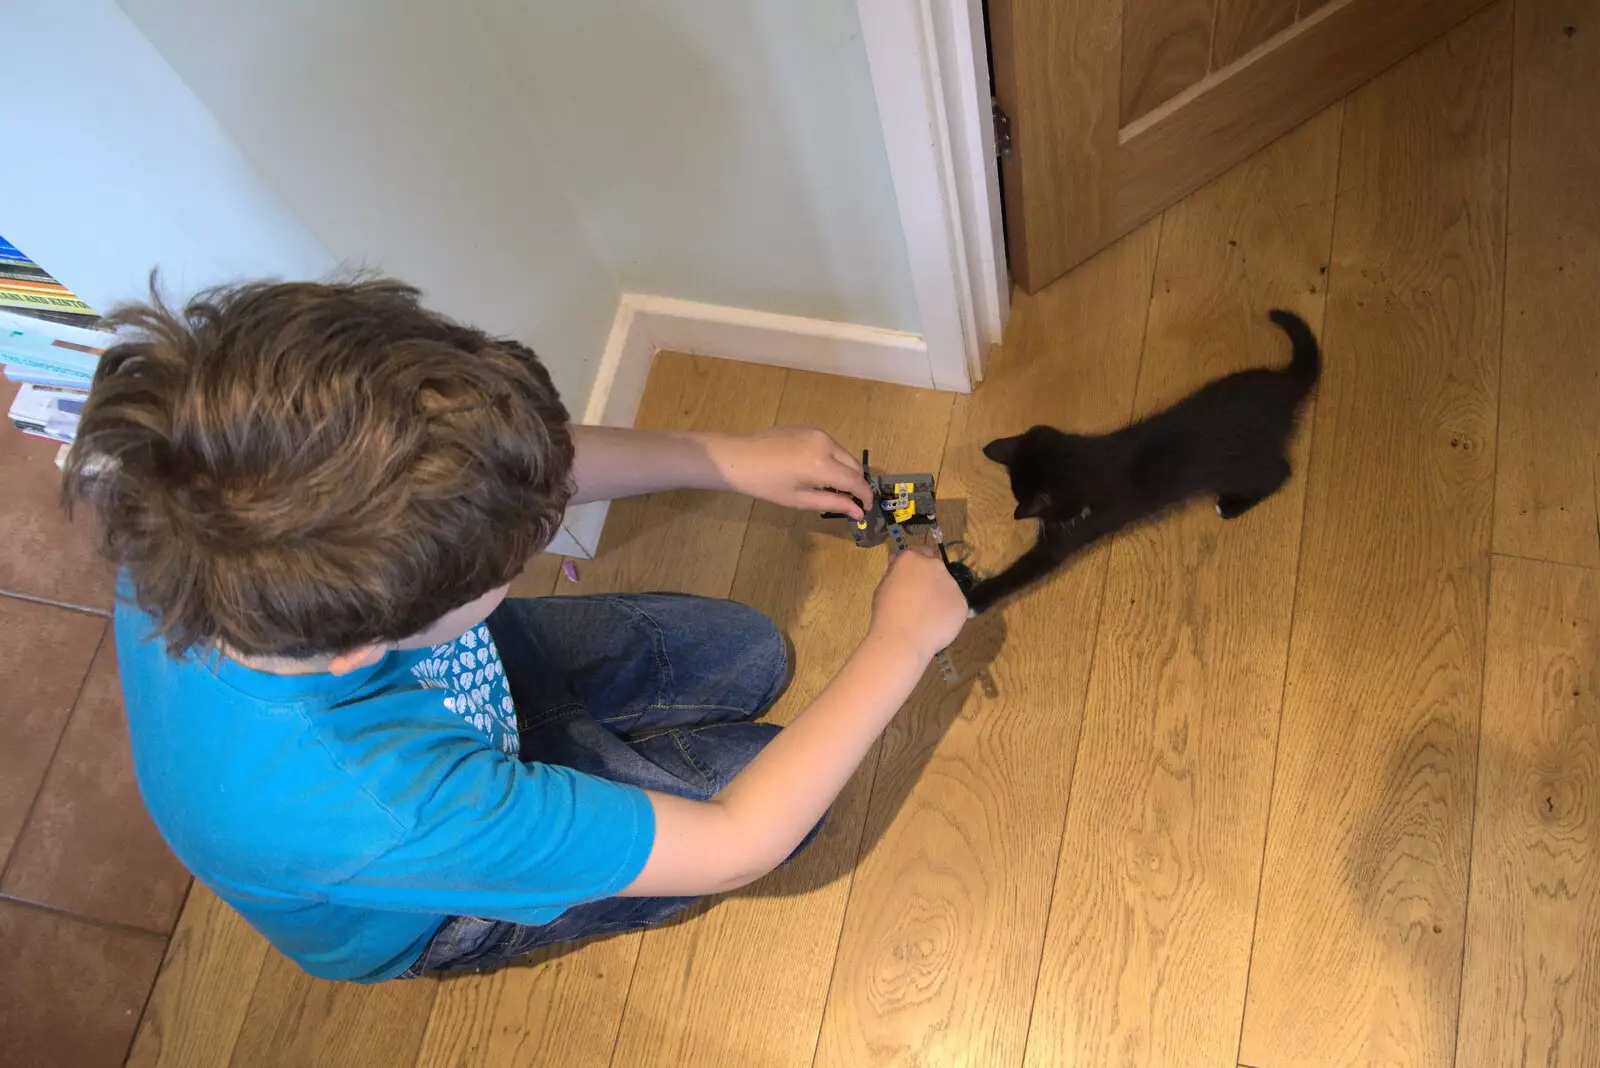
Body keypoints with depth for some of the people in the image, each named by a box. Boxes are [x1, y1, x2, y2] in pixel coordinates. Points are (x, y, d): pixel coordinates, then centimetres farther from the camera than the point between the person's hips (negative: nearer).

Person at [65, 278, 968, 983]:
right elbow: (735, 842, -35)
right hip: (427, 913, -4)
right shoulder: (379, 806, -48)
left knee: (750, 657, 4)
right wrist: (901, 643, -25)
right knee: (776, 786, -4)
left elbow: (519, 467, -13)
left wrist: (731, 459, -17)